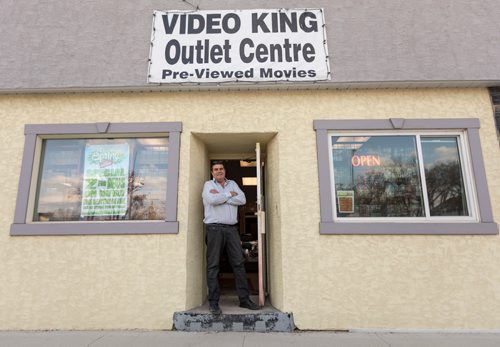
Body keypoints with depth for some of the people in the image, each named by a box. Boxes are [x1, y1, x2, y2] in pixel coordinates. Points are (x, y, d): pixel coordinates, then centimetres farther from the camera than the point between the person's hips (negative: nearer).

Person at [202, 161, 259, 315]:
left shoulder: (233, 184, 16)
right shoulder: (208, 184, 6)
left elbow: (242, 199, -1)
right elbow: (212, 200, -15)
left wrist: (221, 196, -6)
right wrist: (229, 194, -3)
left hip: (232, 228, 4)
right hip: (214, 228, -3)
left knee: (239, 263, 3)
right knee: (213, 265, -1)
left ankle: (244, 299, 11)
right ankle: (213, 302, 7)